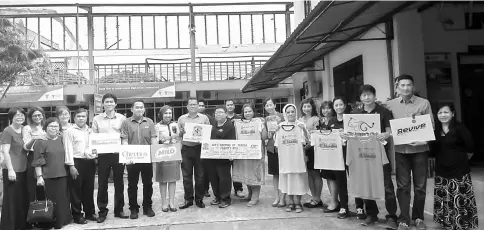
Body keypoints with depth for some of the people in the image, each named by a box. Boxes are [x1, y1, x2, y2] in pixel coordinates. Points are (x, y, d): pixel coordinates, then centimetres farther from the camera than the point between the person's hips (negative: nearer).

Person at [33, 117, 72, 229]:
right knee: (51, 201, 0)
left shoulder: (61, 140, 10)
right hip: (48, 177, -5)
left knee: (63, 199, 11)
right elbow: (38, 161, -9)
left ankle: (62, 221, 24)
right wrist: (39, 176, -14)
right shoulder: (41, 142, -7)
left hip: (62, 175, 5)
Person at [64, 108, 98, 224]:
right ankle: (77, 215, 11)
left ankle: (90, 212, 23)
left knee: (89, 189, 12)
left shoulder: (90, 131, 13)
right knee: (76, 190, 2)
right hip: (77, 162, -5)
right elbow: (68, 149, -8)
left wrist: (94, 153, -4)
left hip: (90, 162, 5)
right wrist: (71, 165, -14)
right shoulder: (69, 131, -3)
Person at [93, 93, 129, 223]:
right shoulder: (96, 119, 5)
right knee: (102, 184, 5)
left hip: (118, 154, 0)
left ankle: (119, 210, 20)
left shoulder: (122, 118, 4)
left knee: (119, 183, 8)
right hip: (103, 154, 0)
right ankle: (102, 211, 16)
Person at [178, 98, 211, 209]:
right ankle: (188, 199, 13)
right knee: (186, 176, 3)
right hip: (186, 149, 1)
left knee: (200, 175, 2)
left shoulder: (204, 118, 8)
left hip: (199, 148, -1)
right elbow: (178, 135, 12)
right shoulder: (181, 119, 12)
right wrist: (181, 132, -9)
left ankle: (199, 199, 14)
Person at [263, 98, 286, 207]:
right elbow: (264, 135, 14)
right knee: (274, 174, 10)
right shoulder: (266, 119, 10)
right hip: (271, 148, 4)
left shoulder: (281, 116, -3)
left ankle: (282, 198, 7)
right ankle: (277, 197, 18)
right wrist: (268, 135, -7)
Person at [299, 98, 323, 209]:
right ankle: (313, 197, 20)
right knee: (309, 174, 10)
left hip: (313, 148, -6)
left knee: (316, 173, 1)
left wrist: (307, 146, -15)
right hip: (303, 148, 6)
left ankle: (317, 199, 10)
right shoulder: (300, 120, 12)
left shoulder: (316, 119, -6)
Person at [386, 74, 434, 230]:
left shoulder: (424, 103, -1)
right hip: (400, 150, 1)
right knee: (402, 186, 5)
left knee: (420, 186, 9)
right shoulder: (390, 104, 3)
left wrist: (422, 139, -16)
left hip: (420, 149, 0)